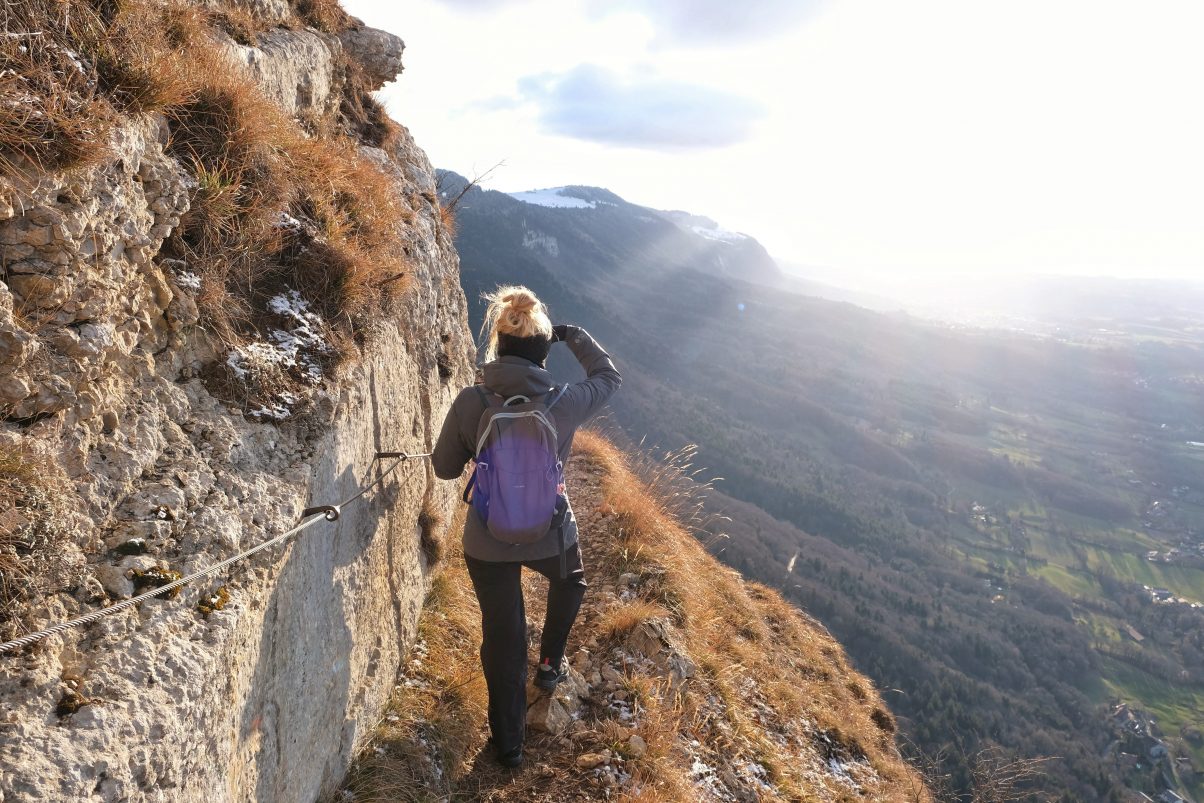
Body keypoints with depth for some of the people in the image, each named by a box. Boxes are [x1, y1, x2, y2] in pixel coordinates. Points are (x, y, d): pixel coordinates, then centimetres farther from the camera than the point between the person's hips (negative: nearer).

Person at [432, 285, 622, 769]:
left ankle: (508, 743, 32)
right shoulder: (564, 404, -17)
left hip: (487, 543, 0)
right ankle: (550, 664, 45)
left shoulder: (470, 404, -17)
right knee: (570, 582, 36)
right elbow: (609, 376, 4)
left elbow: (444, 468, -3)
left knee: (503, 640, 17)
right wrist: (576, 337, 12)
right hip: (550, 535, 0)